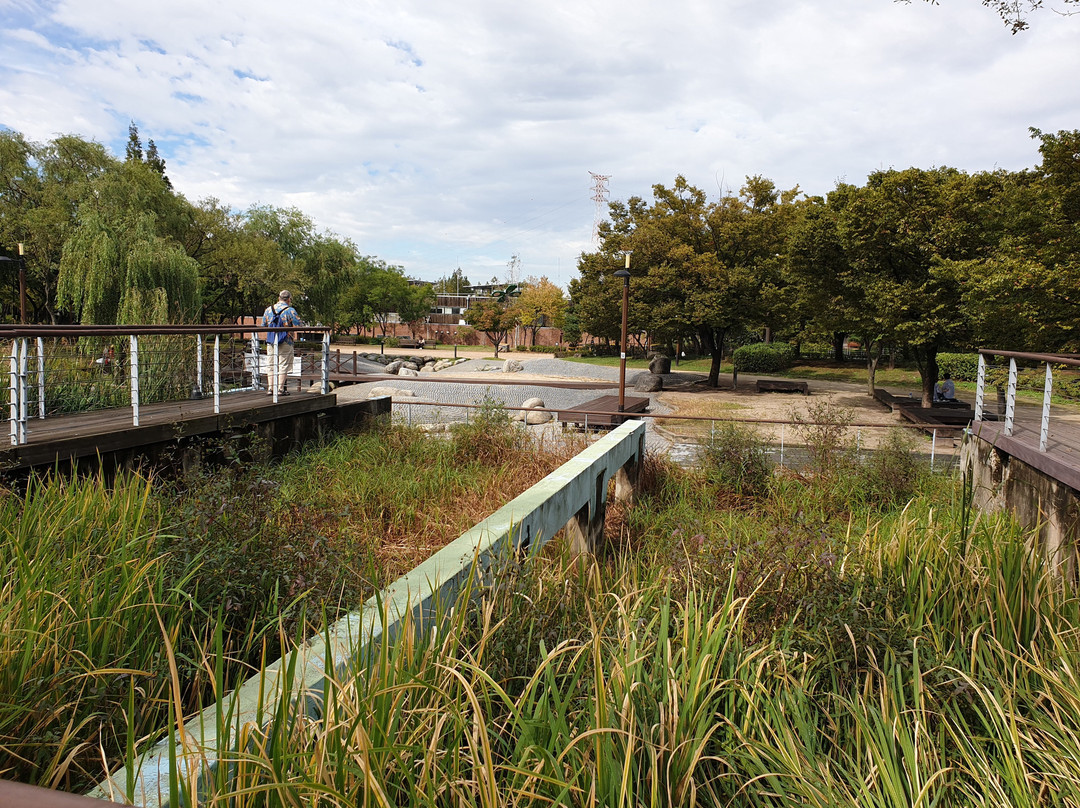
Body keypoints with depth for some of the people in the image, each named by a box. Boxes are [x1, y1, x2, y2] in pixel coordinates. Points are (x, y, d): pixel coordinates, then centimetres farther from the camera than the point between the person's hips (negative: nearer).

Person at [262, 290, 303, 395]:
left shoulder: (268, 309, 8)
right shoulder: (290, 310, -7)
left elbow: (263, 326, 14)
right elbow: (298, 326, -11)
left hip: (270, 342, 4)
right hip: (285, 343, -4)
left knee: (271, 365, 10)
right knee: (283, 365, 1)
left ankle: (270, 388, 7)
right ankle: (280, 389, -1)